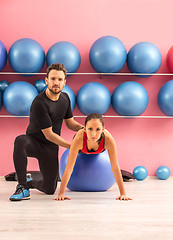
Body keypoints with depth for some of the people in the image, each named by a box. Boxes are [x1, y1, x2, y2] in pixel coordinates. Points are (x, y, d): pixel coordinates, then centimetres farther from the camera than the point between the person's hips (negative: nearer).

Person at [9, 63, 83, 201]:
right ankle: (23, 187, -30)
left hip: (51, 148, 5)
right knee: (20, 141, -42)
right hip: (34, 142, -5)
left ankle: (30, 182, 34)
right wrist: (72, 146, -18)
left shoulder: (65, 98, 1)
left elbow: (70, 122, 14)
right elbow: (49, 134, -21)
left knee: (50, 189, -1)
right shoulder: (39, 103, -23)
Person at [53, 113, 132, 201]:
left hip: (100, 150, 0)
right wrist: (61, 193, -48)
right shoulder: (79, 138, -48)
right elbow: (69, 167, -45)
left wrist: (123, 193, -42)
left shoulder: (108, 139, -47)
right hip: (82, 150, 0)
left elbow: (115, 167, -41)